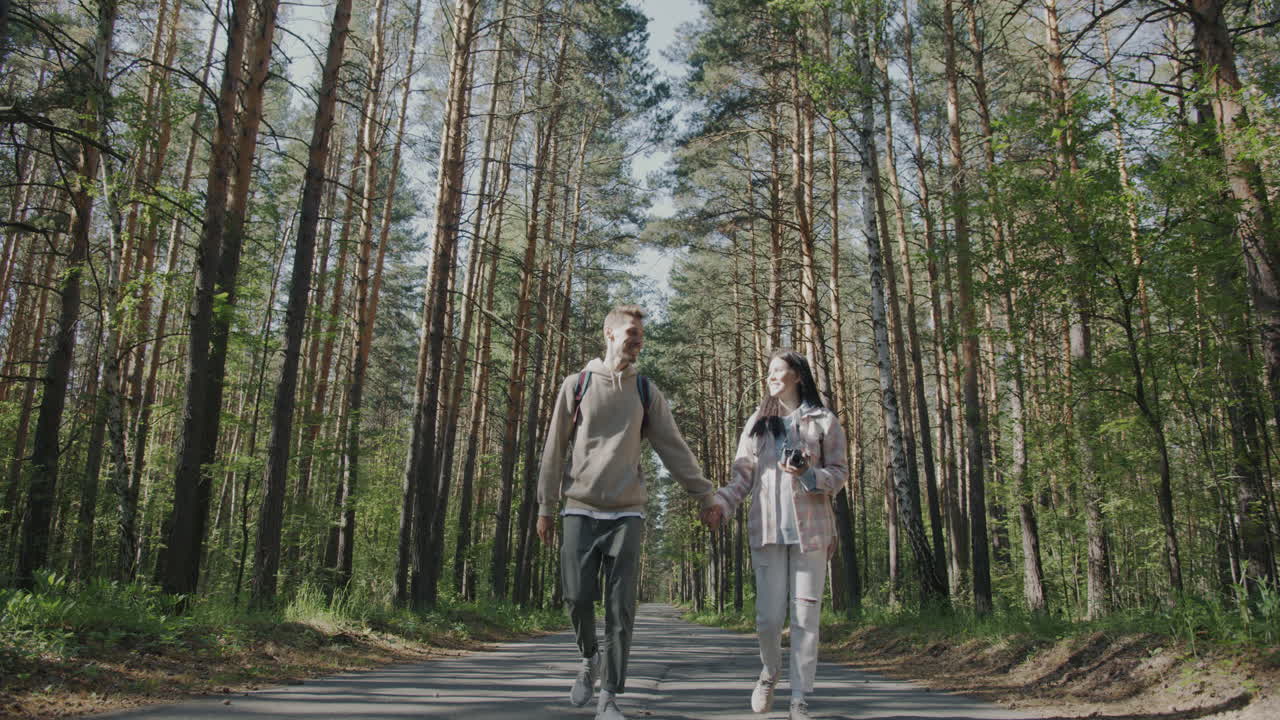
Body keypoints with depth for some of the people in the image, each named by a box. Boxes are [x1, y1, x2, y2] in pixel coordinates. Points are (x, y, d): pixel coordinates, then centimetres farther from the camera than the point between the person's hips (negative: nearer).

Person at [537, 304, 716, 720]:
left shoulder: (646, 393, 9)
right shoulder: (577, 385, 4)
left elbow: (674, 449, 8)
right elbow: (555, 449, 4)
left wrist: (706, 495, 2)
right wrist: (547, 507, 2)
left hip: (627, 514, 1)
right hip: (581, 511, -1)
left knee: (621, 607, -3)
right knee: (578, 597, -3)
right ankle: (590, 659, 27)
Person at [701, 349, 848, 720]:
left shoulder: (823, 421, 5)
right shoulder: (758, 421, 12)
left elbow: (839, 473, 4)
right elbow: (742, 475, 8)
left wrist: (808, 474, -16)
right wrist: (721, 503, -8)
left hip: (811, 529, -1)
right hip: (767, 528, 1)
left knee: (806, 616, 0)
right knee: (768, 616, -2)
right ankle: (769, 671, 27)